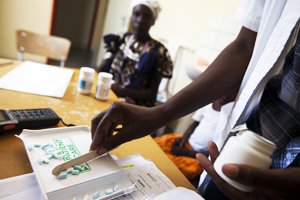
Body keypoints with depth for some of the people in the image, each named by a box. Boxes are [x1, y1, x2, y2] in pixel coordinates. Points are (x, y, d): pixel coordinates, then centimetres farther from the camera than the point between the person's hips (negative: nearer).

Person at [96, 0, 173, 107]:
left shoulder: (158, 51, -7)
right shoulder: (120, 40, 6)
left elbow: (152, 94, -7)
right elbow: (99, 70, 7)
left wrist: (122, 91, -21)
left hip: (134, 104, -5)